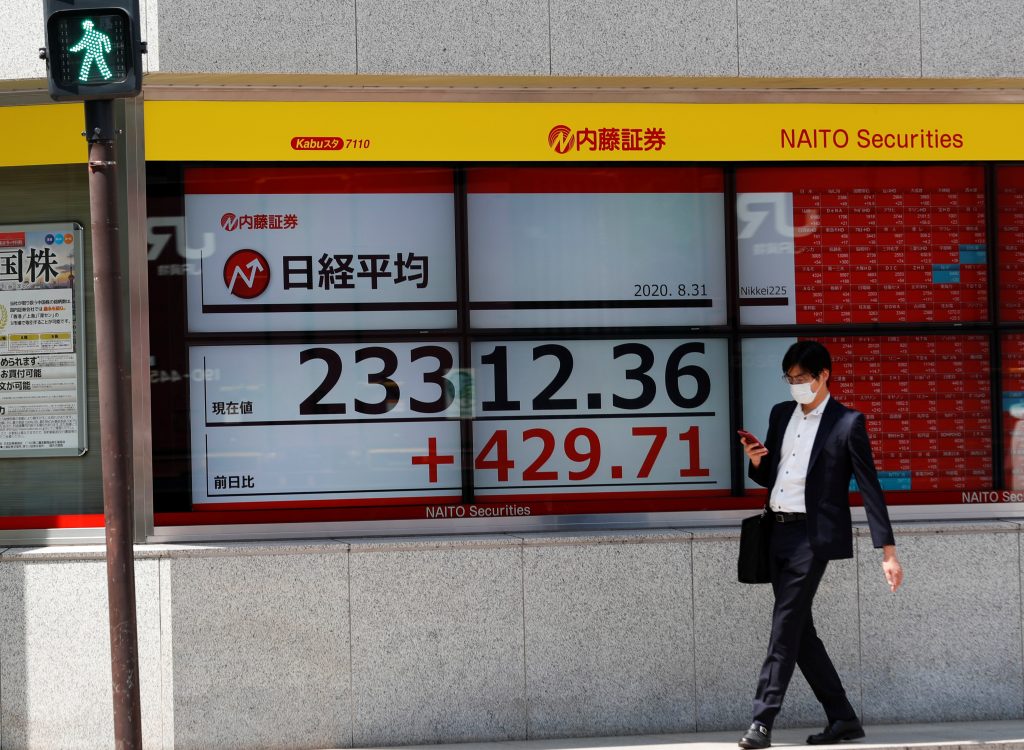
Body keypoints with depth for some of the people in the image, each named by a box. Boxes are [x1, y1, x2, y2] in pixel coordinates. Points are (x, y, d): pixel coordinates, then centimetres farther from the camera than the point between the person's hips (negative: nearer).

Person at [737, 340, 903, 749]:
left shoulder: (847, 423, -5)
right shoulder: (781, 414, 13)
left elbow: (870, 488, -6)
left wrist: (888, 551, -10)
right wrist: (757, 463, -4)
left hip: (812, 535, -7)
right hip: (778, 532, 7)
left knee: (785, 627, -12)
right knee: (798, 629, 8)